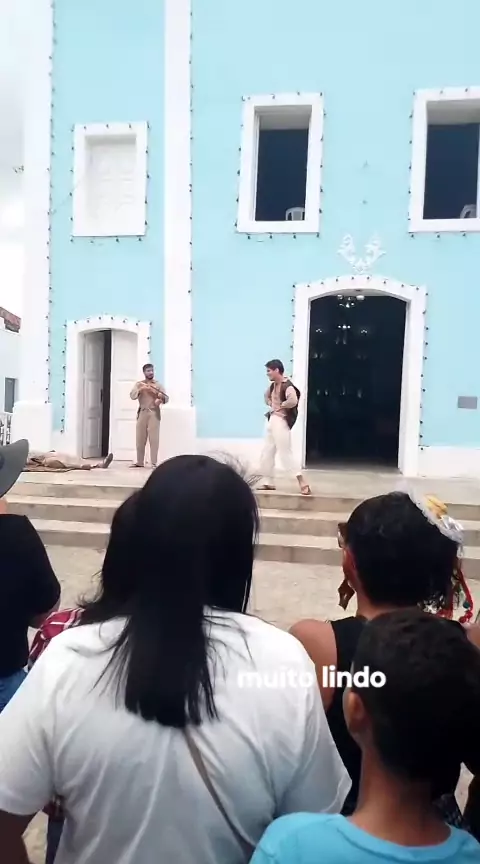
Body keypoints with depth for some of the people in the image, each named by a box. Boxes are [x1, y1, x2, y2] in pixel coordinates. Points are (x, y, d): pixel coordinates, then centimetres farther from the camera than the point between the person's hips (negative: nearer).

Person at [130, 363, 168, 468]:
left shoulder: (158, 385, 6)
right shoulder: (139, 384, 9)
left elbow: (166, 398, -1)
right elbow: (132, 396, -6)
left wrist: (160, 399, -23)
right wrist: (140, 389, -21)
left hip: (154, 413, -2)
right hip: (142, 413, 2)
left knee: (154, 439, -5)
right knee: (140, 439, 4)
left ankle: (154, 463, -3)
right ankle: (139, 462, 13)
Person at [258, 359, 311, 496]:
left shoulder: (287, 386, -18)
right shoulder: (273, 385, 10)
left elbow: (293, 401, -36)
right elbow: (267, 396, 31)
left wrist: (280, 406, -19)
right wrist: (271, 405, 10)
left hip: (281, 422, -10)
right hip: (272, 420, 10)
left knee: (285, 454, -11)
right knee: (266, 453, 12)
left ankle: (302, 483, -9)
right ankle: (268, 483, 22)